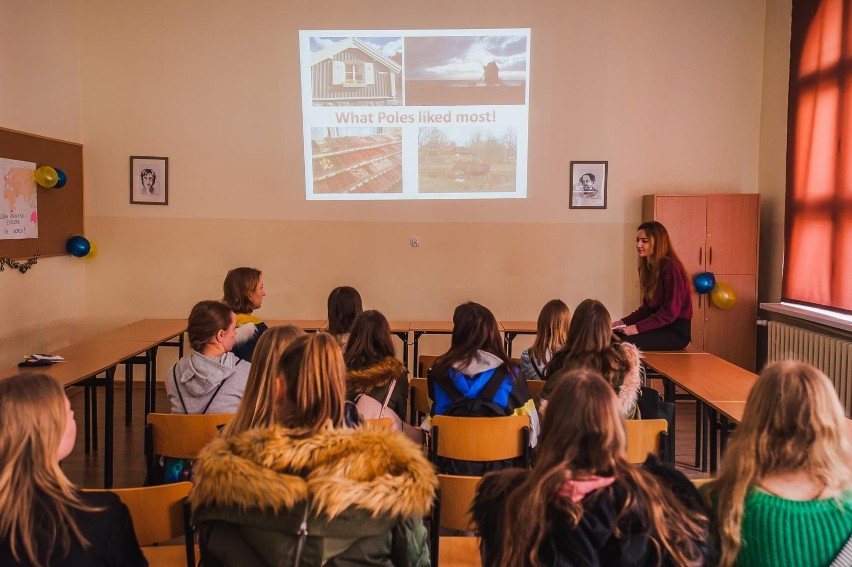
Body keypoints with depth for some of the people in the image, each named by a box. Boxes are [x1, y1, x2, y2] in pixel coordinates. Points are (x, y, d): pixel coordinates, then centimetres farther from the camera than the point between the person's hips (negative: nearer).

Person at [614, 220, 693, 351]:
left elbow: (671, 311, -19)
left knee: (625, 341, -26)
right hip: (660, 326, 8)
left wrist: (638, 328, -24)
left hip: (677, 331, -8)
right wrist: (623, 321, 0)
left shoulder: (671, 268, -15)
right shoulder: (648, 267, 12)